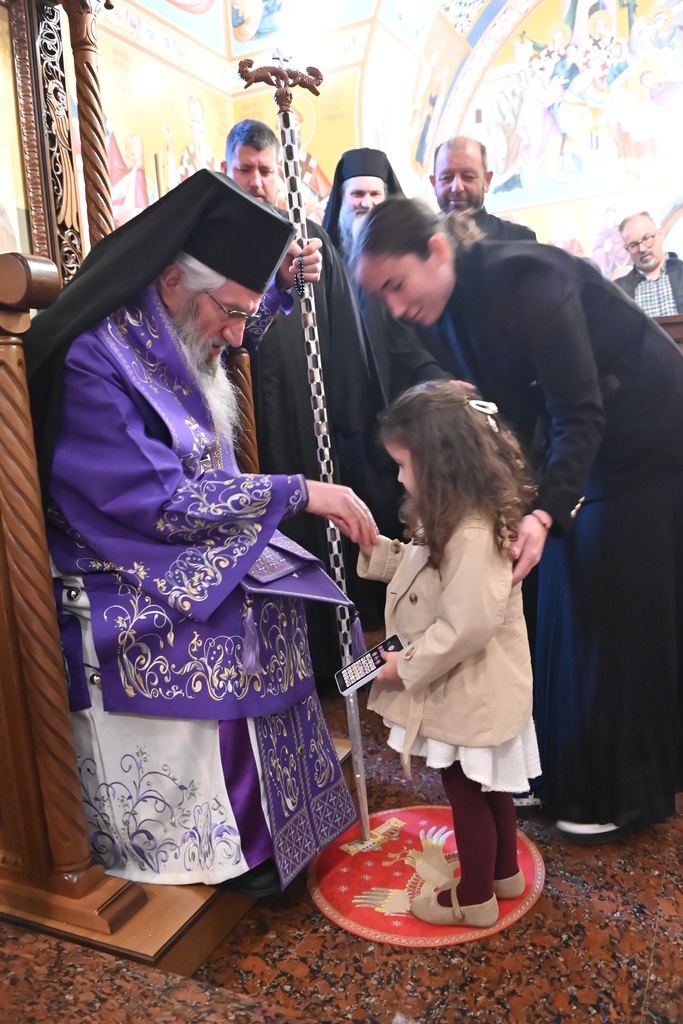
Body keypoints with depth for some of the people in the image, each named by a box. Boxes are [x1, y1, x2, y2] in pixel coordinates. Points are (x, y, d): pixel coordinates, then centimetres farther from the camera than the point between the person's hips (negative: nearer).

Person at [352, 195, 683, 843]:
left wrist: (543, 513, -42)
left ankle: (622, 794, 16)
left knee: (624, 614, -2)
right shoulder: (454, 311, -2)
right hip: (580, 449, 8)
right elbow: (525, 412, 4)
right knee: (566, 609, 10)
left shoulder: (527, 281, -28)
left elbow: (582, 414, -31)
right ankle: (569, 768, 27)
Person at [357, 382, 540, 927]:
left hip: (469, 696, -9)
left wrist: (406, 664, -20)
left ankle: (474, 898, 33)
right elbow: (426, 570, 11)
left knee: (467, 792, 11)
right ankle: (504, 871, 46)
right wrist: (374, 546, 1)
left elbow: (466, 626, -32)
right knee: (488, 786, 25)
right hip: (480, 688, 9)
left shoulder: (472, 534, -31)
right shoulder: (454, 519, 1)